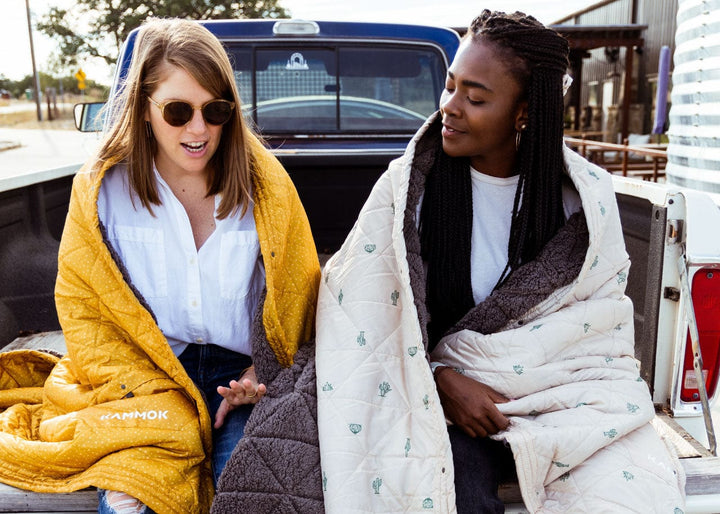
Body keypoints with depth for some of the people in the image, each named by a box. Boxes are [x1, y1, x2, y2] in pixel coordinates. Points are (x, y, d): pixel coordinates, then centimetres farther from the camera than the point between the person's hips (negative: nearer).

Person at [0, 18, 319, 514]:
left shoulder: (266, 186, -1)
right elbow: (83, 311, 2)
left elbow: (298, 299, 8)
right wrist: (155, 397, -10)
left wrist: (263, 370, -7)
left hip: (242, 375, 1)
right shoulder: (101, 190, -1)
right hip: (145, 378, 0)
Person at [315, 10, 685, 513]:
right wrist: (442, 379, -15)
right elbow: (359, 314, -4)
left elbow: (596, 321, 3)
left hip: (563, 392, 2)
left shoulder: (587, 198, -1)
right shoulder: (409, 186, -5)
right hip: (446, 399, -1)